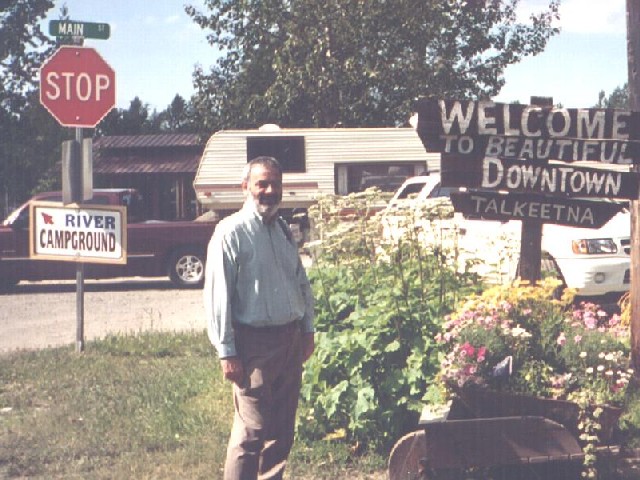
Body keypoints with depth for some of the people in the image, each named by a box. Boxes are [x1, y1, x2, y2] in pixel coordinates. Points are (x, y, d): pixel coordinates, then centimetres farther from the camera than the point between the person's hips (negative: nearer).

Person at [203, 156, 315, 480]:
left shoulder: (284, 230, 12)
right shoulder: (231, 232, -11)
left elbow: (302, 282, 21)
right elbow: (217, 295, -13)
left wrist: (307, 330, 15)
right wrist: (226, 352, -15)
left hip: (290, 340, 7)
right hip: (255, 342, -7)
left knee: (282, 429, 13)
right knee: (251, 431, -6)